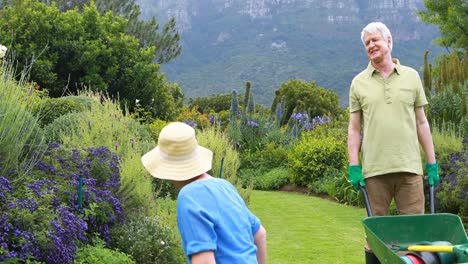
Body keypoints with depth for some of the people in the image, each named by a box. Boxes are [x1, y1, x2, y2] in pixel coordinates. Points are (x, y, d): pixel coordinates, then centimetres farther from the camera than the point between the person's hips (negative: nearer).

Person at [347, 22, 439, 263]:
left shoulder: (411, 76, 10)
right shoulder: (359, 83, 8)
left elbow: (421, 123, 11)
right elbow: (354, 129, 7)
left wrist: (432, 162, 7)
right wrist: (353, 166, -3)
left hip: (409, 166, 1)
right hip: (374, 169, 0)